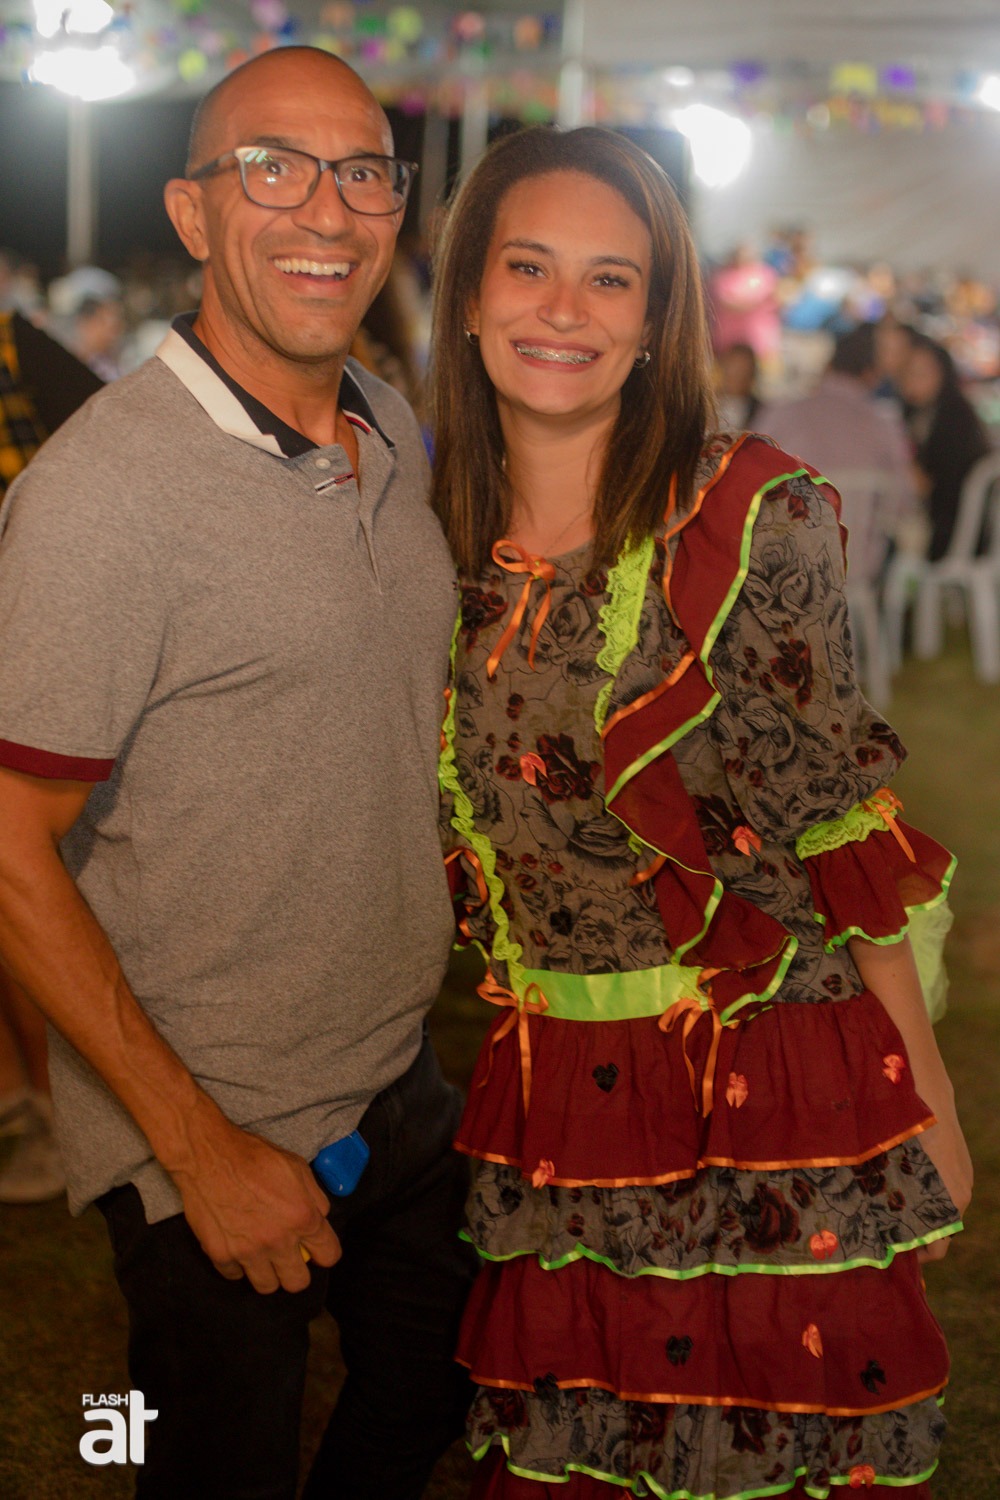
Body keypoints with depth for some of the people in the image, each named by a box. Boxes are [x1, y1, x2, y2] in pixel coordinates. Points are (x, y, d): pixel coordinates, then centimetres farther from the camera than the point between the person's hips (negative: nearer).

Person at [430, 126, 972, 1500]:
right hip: (549, 1117, 4)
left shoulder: (748, 516, -12)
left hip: (770, 1105, -4)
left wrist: (927, 1109, -6)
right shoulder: (453, 544, 2)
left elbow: (840, 831, -9)